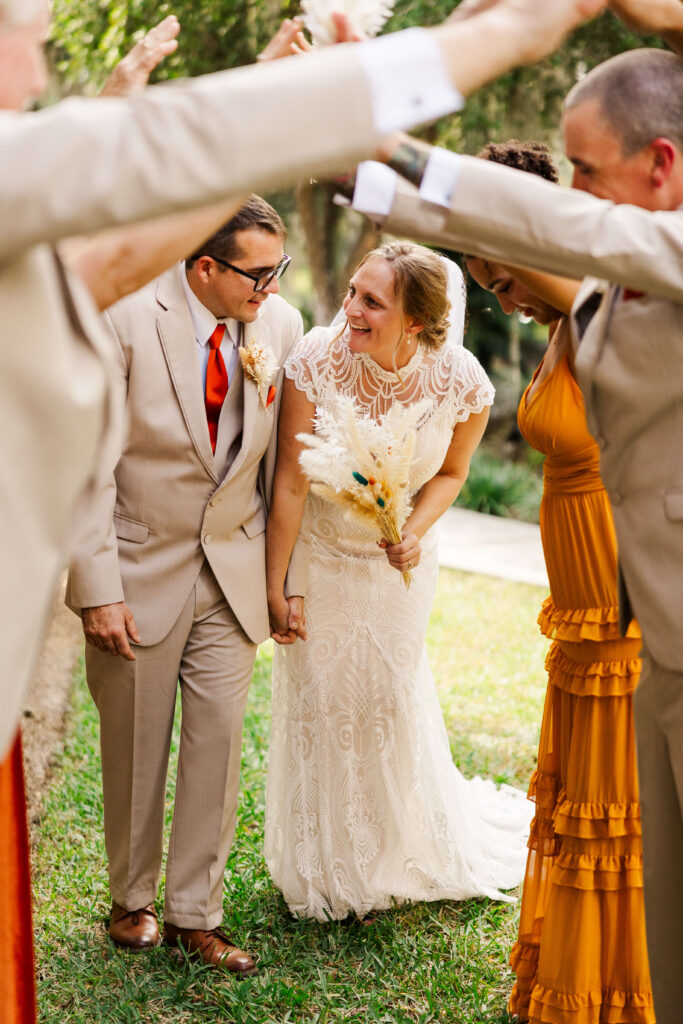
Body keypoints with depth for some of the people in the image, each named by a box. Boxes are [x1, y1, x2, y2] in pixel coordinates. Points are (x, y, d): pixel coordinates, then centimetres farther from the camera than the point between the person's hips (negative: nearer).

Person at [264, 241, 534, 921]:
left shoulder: (463, 383, -23)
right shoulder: (317, 360, -28)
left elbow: (450, 471, -3)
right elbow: (290, 483, -20)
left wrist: (417, 532, -21)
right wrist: (274, 586, -14)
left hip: (397, 562, 1)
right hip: (319, 554, -1)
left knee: (392, 700, 16)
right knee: (317, 702, 10)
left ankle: (400, 855, 44)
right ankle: (323, 872, 34)